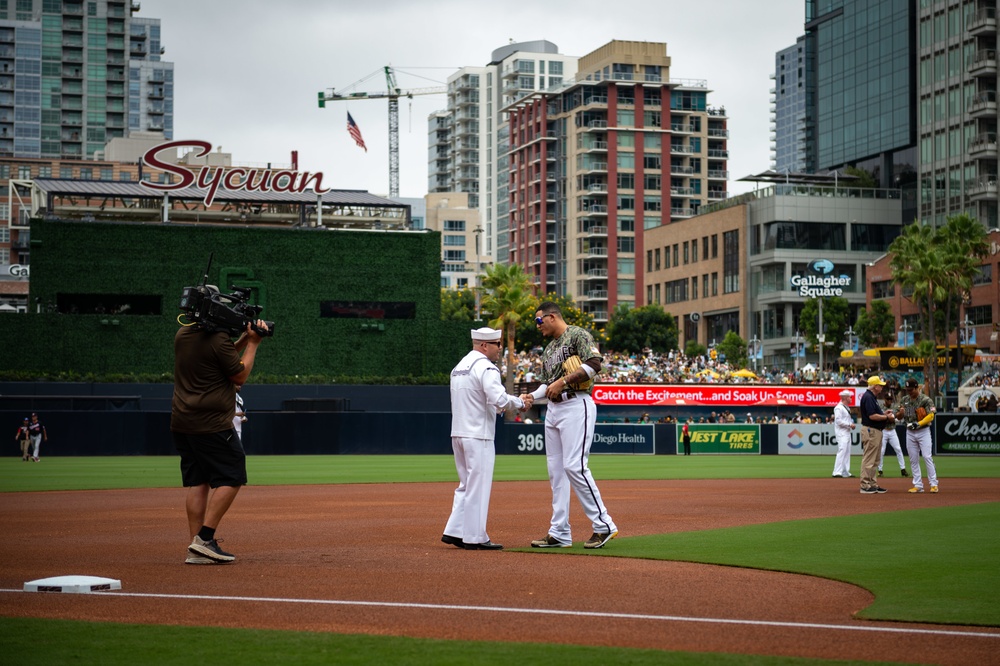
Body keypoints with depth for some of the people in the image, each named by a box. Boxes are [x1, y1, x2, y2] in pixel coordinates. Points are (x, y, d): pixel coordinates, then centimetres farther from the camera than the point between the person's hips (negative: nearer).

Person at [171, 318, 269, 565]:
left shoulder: (182, 335, 11)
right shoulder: (218, 339, -15)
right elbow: (240, 376, -6)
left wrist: (244, 339, 15)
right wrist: (253, 343, 0)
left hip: (181, 423, 8)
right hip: (211, 424, -8)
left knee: (197, 481, 8)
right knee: (231, 477, -1)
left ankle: (197, 549, 4)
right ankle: (204, 539, -9)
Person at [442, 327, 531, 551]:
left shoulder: (459, 366, 17)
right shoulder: (486, 367, -13)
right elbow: (499, 400, -25)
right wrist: (520, 402, -7)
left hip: (458, 434, 9)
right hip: (478, 436, -9)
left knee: (467, 485, 16)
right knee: (478, 486, -2)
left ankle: (454, 532, 14)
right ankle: (474, 538, 1)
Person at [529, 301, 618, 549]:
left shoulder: (578, 335, -4)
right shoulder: (548, 349, 23)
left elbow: (594, 364, -17)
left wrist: (562, 381, -18)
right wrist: (531, 397, 5)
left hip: (577, 405, -9)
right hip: (553, 409, 9)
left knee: (574, 465, -17)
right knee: (555, 470, 6)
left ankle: (603, 524, -10)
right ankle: (559, 533, 8)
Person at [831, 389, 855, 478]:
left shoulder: (846, 408, 18)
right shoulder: (839, 408, -13)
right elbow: (838, 421, -20)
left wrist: (852, 424, 6)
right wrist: (849, 425, -17)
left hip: (847, 433, 10)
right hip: (841, 433, -10)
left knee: (847, 453, 11)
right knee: (842, 451, -15)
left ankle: (845, 472, 15)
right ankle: (837, 472, -17)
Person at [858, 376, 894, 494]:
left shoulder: (872, 397, 17)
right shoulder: (868, 397, -16)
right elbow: (872, 416, -23)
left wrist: (883, 413, 10)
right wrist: (886, 417, -13)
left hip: (876, 431, 11)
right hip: (870, 431, -11)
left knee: (874, 460, 14)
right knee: (869, 459, -8)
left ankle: (872, 484, 19)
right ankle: (865, 486, -6)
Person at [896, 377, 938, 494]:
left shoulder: (926, 399, -9)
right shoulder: (904, 400, 7)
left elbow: (931, 416, -14)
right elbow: (898, 416, 10)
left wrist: (919, 423, -26)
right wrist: (900, 413, -14)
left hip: (923, 431, -5)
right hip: (910, 432, 5)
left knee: (927, 457, -10)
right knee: (913, 460, 5)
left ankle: (934, 484, -5)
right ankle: (918, 485, 10)